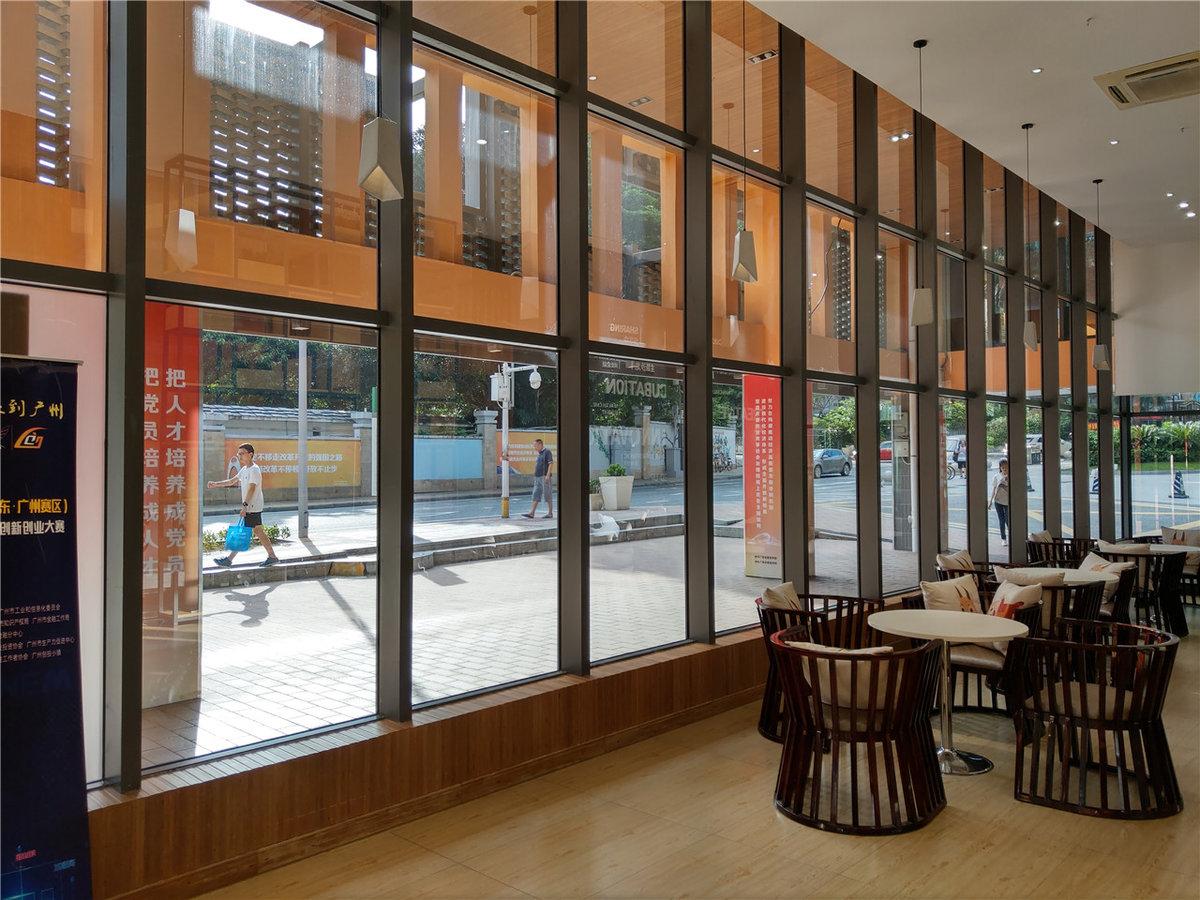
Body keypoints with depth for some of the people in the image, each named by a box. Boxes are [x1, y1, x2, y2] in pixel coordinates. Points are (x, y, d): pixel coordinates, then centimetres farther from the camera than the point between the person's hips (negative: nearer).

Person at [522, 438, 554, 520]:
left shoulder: (547, 451, -7)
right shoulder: (539, 453, 19)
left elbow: (551, 463, -15)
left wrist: (548, 475, -22)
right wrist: (535, 475, 20)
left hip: (544, 477, -9)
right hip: (537, 477, 9)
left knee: (548, 495, -3)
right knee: (536, 495, 3)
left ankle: (550, 513, 2)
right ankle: (531, 513, 0)